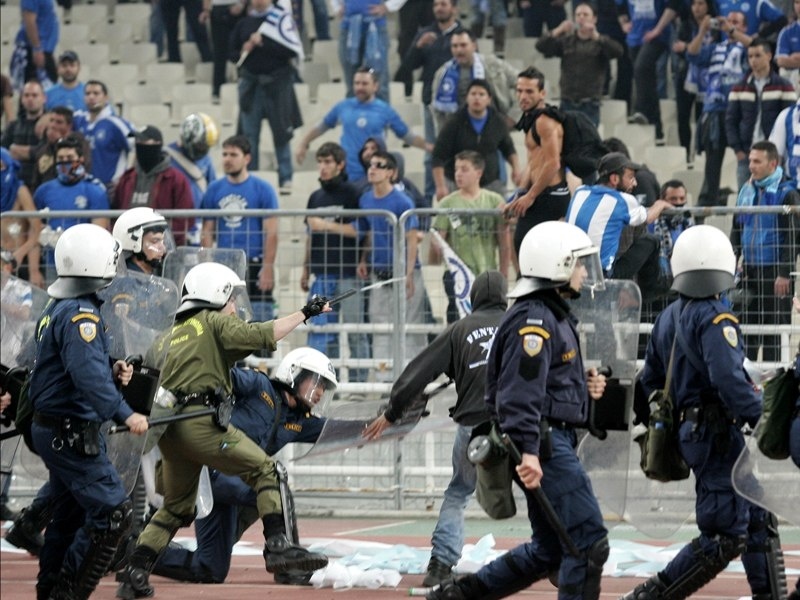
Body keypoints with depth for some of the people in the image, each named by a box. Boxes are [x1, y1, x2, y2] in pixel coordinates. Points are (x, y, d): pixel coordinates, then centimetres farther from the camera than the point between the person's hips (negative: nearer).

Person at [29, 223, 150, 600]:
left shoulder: (56, 310, 12)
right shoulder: (80, 314, -20)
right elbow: (88, 374, -31)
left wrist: (112, 372, 4)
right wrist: (124, 414, -34)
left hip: (52, 430, 11)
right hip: (71, 435, -11)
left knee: (70, 515, 17)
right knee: (112, 512, -10)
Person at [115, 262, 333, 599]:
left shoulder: (172, 335, 27)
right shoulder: (214, 322, 6)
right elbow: (260, 336, -6)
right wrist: (304, 314, -1)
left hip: (168, 427, 7)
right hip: (200, 423, -7)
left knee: (176, 507, 18)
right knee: (263, 470, -2)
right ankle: (278, 546, -17)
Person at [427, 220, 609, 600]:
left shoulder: (555, 317, 20)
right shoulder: (534, 319, -14)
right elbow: (522, 389, -23)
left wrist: (586, 386, 8)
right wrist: (528, 451, -32)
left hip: (555, 443, 11)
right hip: (545, 444, -11)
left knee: (549, 550, 14)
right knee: (589, 541, -11)